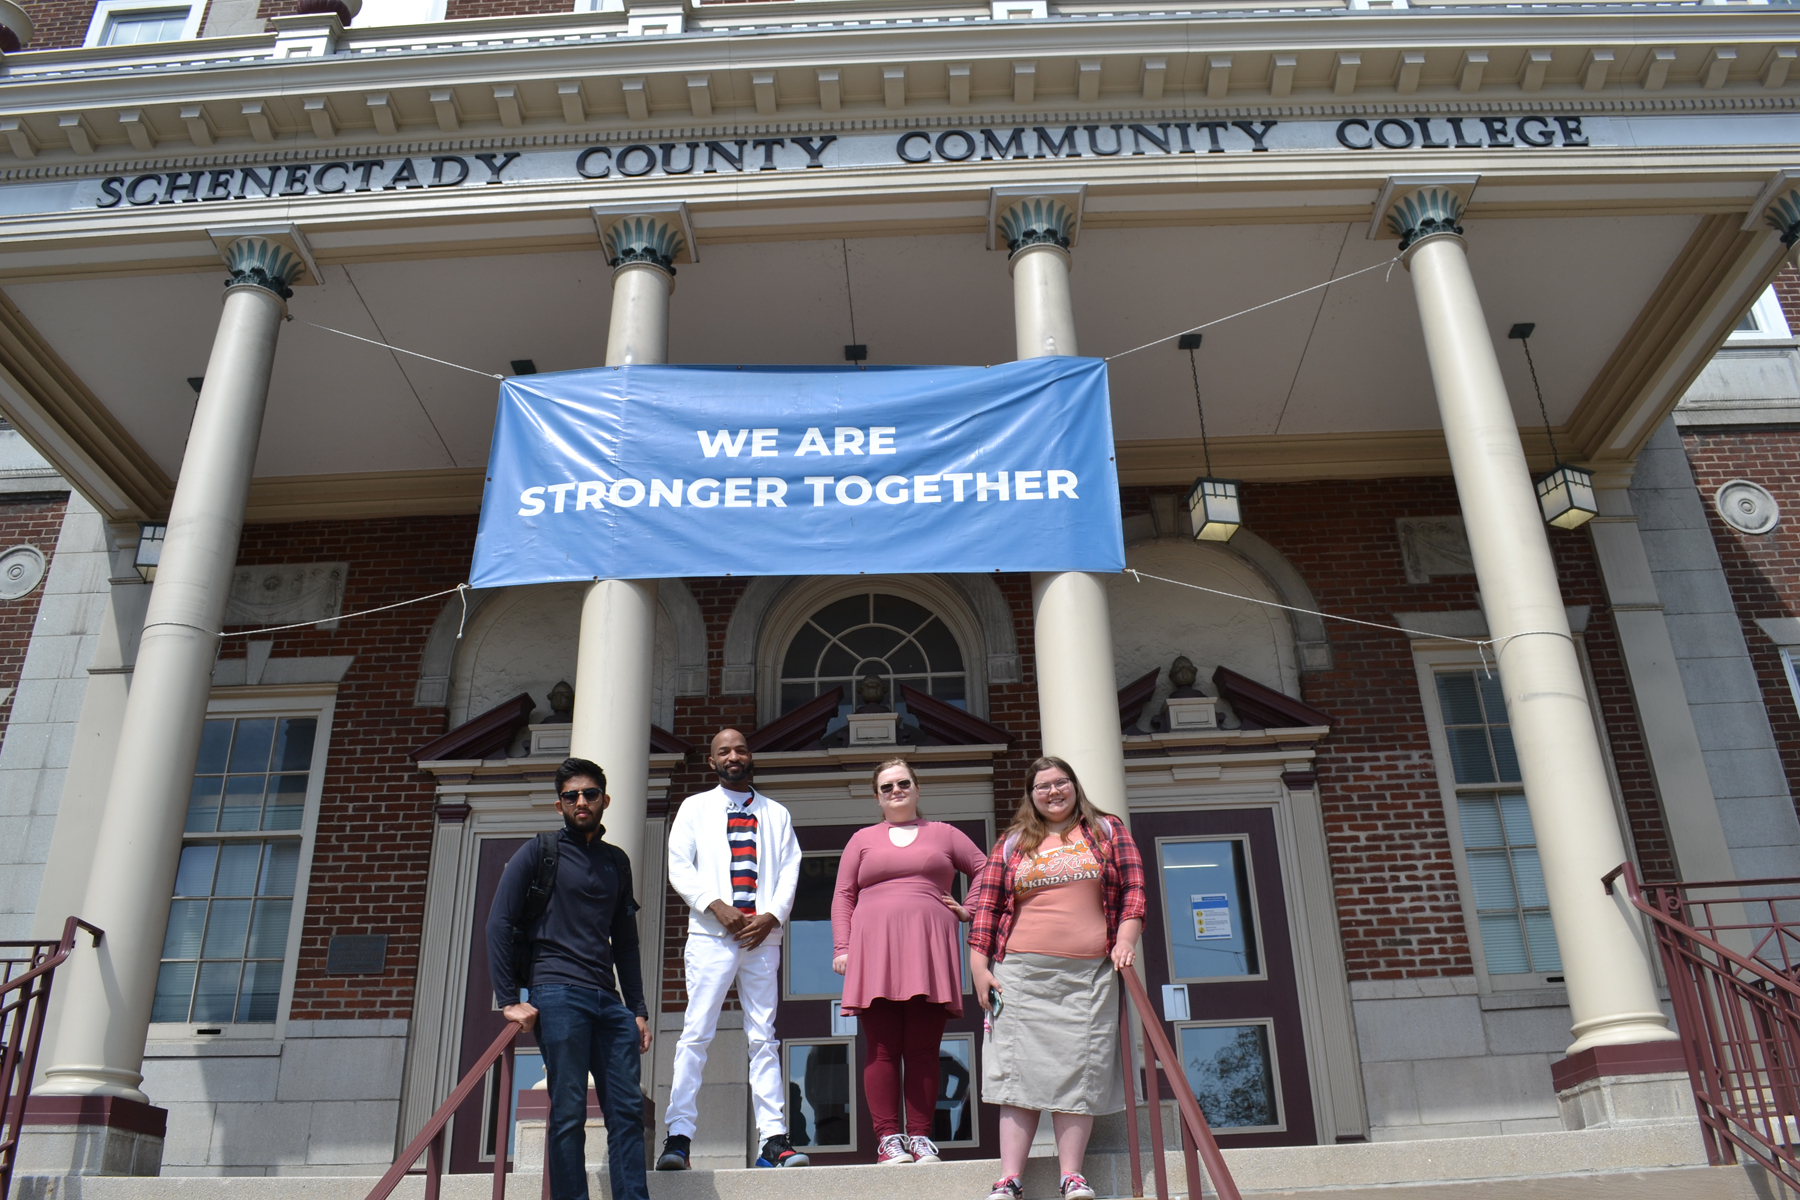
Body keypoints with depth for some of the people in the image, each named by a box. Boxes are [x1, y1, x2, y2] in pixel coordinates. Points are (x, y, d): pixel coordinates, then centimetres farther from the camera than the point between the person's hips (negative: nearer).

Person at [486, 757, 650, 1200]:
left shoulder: (617, 861, 19)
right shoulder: (539, 853, 5)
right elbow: (499, 923, 0)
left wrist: (637, 1009, 15)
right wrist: (508, 1000, -7)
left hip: (608, 999, 5)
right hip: (558, 994, -5)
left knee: (627, 1110, -1)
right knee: (569, 1113, -6)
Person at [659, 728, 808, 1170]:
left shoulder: (777, 814, 18)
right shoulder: (694, 808, 14)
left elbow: (790, 872, 9)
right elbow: (679, 868, 3)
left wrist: (771, 916, -8)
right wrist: (717, 906, -11)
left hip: (764, 936, 2)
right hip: (711, 935, -1)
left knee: (764, 1038, 1)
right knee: (696, 1033, -8)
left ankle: (773, 1139, 0)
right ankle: (678, 1136, -6)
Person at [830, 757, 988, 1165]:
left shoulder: (944, 834, 18)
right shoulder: (863, 839, 18)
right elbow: (843, 897, 12)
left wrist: (968, 910, 10)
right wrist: (842, 948, 2)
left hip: (929, 948, 0)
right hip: (874, 948, 0)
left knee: (923, 1050, -3)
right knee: (883, 1049, -5)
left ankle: (920, 1136, 2)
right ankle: (888, 1138, -1)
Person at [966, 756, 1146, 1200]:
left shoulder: (1108, 831, 13)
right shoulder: (1012, 843, 13)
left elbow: (1133, 891, 8)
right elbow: (986, 904, 9)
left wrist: (1125, 941, -6)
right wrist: (979, 966, 1)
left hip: (1089, 973, 0)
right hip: (1022, 972, 0)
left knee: (1080, 1069, -3)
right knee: (1019, 1068, -3)